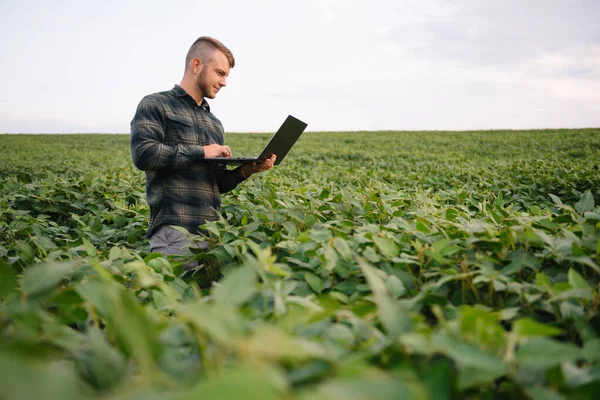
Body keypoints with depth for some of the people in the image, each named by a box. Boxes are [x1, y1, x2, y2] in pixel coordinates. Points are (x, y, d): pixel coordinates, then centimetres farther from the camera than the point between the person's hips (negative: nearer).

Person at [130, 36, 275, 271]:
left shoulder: (214, 122, 22)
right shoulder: (155, 105, 2)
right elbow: (143, 154, -15)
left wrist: (246, 170, 3)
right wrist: (201, 152, -9)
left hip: (212, 232, 7)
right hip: (175, 231, -6)